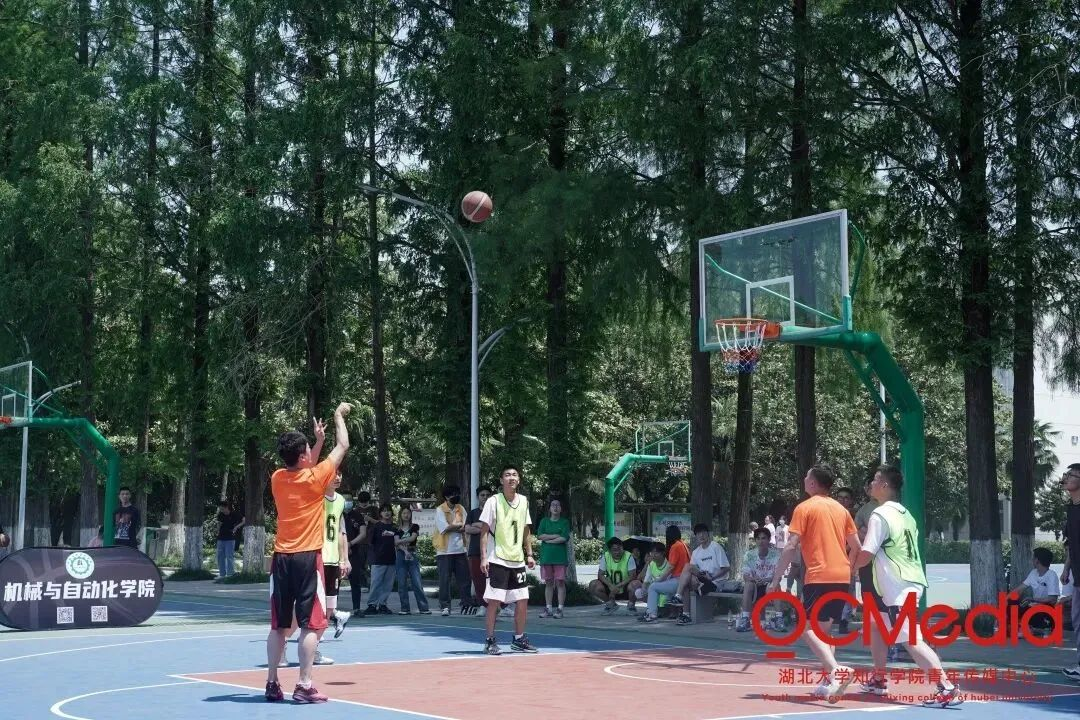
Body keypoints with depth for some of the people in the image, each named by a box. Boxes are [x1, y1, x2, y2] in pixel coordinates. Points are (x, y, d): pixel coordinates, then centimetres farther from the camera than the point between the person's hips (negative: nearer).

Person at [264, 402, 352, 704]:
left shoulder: (277, 478, 5)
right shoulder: (315, 478, -10)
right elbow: (343, 446, 2)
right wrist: (339, 415, 15)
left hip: (281, 557, 6)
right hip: (307, 557, -6)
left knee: (279, 626, 10)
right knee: (312, 624, -3)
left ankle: (272, 684, 12)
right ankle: (304, 686, -7)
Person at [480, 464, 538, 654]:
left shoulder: (523, 501, 8)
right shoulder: (494, 501, -7)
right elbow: (485, 530, -7)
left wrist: (529, 554, 10)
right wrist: (483, 557, -14)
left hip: (517, 560, 5)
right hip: (497, 560, -5)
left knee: (522, 601, 6)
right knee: (494, 601, -6)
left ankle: (519, 639, 19)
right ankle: (490, 641, 4)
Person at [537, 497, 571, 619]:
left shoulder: (564, 522, 5)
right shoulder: (544, 521, 12)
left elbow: (565, 538, -8)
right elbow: (540, 535, -2)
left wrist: (548, 540, -6)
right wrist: (556, 536, -8)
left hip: (560, 556, -2)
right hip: (546, 555, 2)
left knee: (560, 582, -5)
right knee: (548, 582, 4)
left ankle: (560, 609, -3)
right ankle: (548, 609, 8)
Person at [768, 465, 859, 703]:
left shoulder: (805, 507, -3)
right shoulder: (841, 509, 15)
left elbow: (792, 546, -10)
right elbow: (856, 547, 14)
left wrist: (776, 579, -7)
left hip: (819, 576, -7)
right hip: (842, 576, 7)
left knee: (807, 627, -8)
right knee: (823, 628, 16)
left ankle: (836, 670, -26)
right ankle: (829, 681, 11)